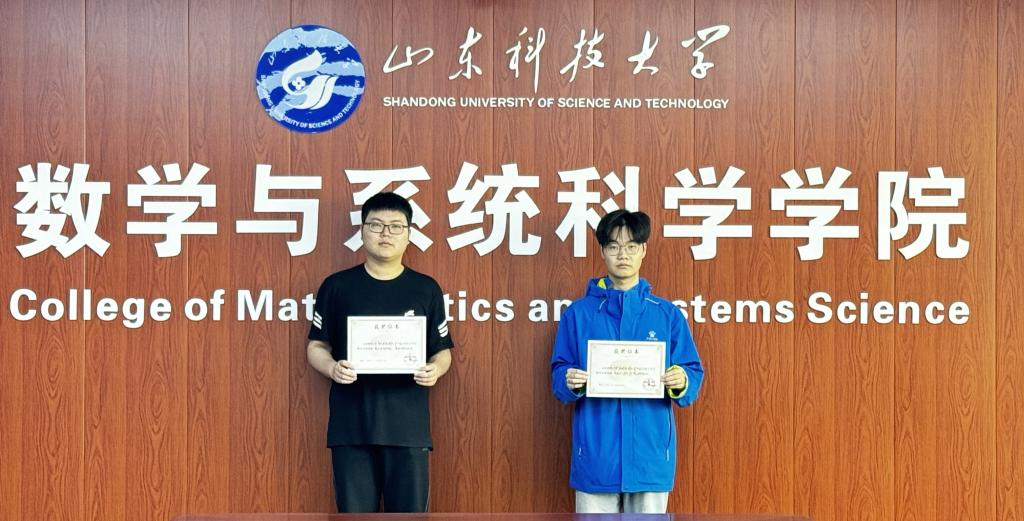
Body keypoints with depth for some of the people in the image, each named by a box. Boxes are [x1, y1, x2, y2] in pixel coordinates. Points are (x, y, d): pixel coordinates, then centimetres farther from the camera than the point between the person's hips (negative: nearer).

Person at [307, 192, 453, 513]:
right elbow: (317, 346, 8)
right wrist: (332, 368, -14)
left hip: (408, 426, 0)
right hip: (352, 426, 0)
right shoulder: (337, 286, 5)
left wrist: (435, 369, -12)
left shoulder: (426, 289, 7)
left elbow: (443, 350, 11)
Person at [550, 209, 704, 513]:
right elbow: (559, 377, 4)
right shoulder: (578, 313, 4)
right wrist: (570, 382, -18)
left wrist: (681, 381, -17)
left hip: (650, 456, 1)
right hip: (596, 457, 0)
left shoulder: (667, 314, 6)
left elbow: (693, 376, 5)